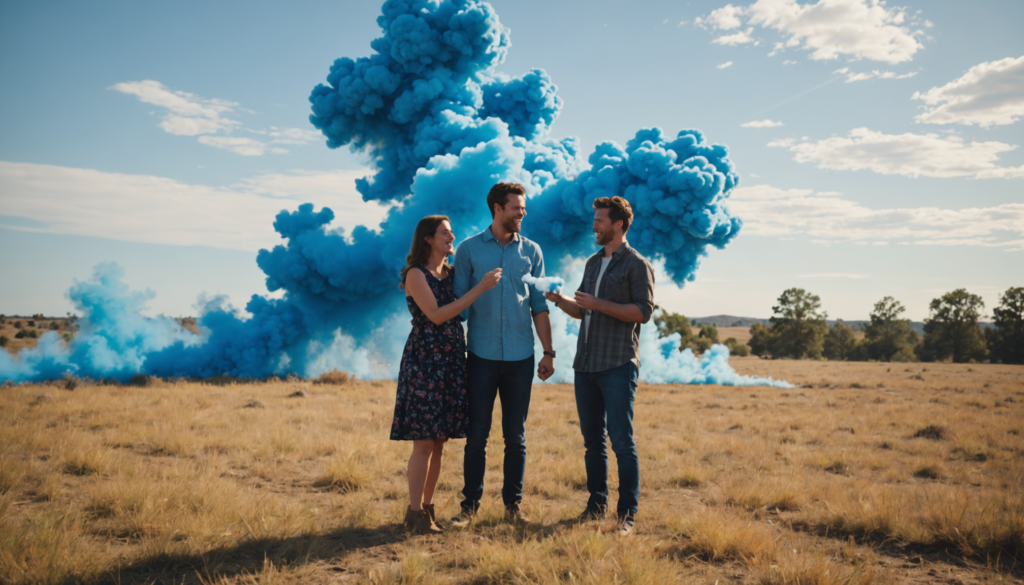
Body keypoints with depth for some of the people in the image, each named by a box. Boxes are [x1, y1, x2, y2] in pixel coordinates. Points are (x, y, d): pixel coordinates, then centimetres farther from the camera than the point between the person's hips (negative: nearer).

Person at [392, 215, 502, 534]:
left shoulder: (450, 273, 14)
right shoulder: (416, 274, -7)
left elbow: (461, 312, 15)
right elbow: (437, 315, -16)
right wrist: (480, 287, -17)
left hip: (451, 362, 7)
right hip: (424, 361, -7)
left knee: (439, 442, 9)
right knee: (424, 442, -6)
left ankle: (427, 508, 18)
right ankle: (415, 513, 3)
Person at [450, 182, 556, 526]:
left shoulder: (531, 251, 9)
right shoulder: (469, 250, 3)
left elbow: (539, 306, 11)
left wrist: (548, 352, 4)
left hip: (520, 357, 2)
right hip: (481, 356, -2)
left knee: (516, 435, 7)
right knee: (477, 435, 2)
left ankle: (513, 503, 17)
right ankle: (470, 503, 13)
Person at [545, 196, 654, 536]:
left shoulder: (636, 264, -2)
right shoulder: (593, 263, 18)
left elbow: (643, 311, -12)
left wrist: (598, 304, -15)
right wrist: (559, 300, 3)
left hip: (618, 366, -6)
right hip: (586, 364, 7)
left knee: (621, 441, -5)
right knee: (592, 439, 11)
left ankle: (627, 513, 3)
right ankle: (597, 503, 21)